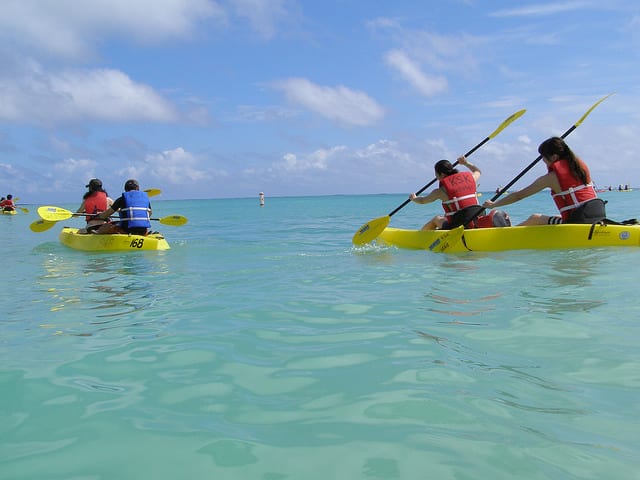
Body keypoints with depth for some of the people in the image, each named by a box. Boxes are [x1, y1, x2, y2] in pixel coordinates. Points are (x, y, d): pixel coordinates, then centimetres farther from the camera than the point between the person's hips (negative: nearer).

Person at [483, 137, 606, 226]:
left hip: (579, 221, -8)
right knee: (559, 218, 33)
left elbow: (519, 195, -1)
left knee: (535, 219, 11)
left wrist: (493, 204, 10)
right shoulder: (580, 164, 11)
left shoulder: (551, 177, -7)